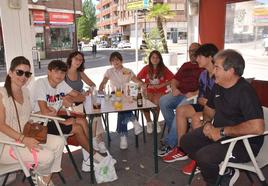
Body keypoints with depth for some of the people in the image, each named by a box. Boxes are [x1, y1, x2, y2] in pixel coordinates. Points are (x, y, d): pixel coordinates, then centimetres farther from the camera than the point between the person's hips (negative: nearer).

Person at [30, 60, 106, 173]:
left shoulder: (61, 83, 3)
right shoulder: (40, 83, -19)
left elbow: (82, 97, 1)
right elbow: (45, 112, -26)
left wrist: (70, 98, -20)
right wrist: (64, 120, -15)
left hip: (54, 118, 7)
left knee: (82, 121, -10)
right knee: (77, 128, -16)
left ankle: (88, 160, -4)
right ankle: (94, 155, 6)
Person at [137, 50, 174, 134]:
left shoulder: (164, 69, -1)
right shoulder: (146, 68, 4)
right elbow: (137, 78, 10)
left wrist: (162, 85, -11)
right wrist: (145, 85, -6)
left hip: (160, 92, -1)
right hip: (149, 91, 1)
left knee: (156, 101, -33)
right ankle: (149, 122, -4)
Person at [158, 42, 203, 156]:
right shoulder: (185, 65, 29)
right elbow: (175, 80, 26)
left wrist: (195, 93, -20)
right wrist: (174, 88, 4)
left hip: (193, 96, -6)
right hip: (179, 94, 6)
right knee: (163, 101, -23)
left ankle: (169, 143, -28)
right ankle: (175, 133, -13)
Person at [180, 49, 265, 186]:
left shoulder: (245, 92, -25)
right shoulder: (218, 86, 2)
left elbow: (257, 127, -36)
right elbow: (209, 108, 18)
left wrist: (222, 131, -27)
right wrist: (207, 123, -4)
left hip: (244, 142, -9)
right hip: (218, 132, 9)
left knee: (203, 156, -28)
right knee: (186, 141, 2)